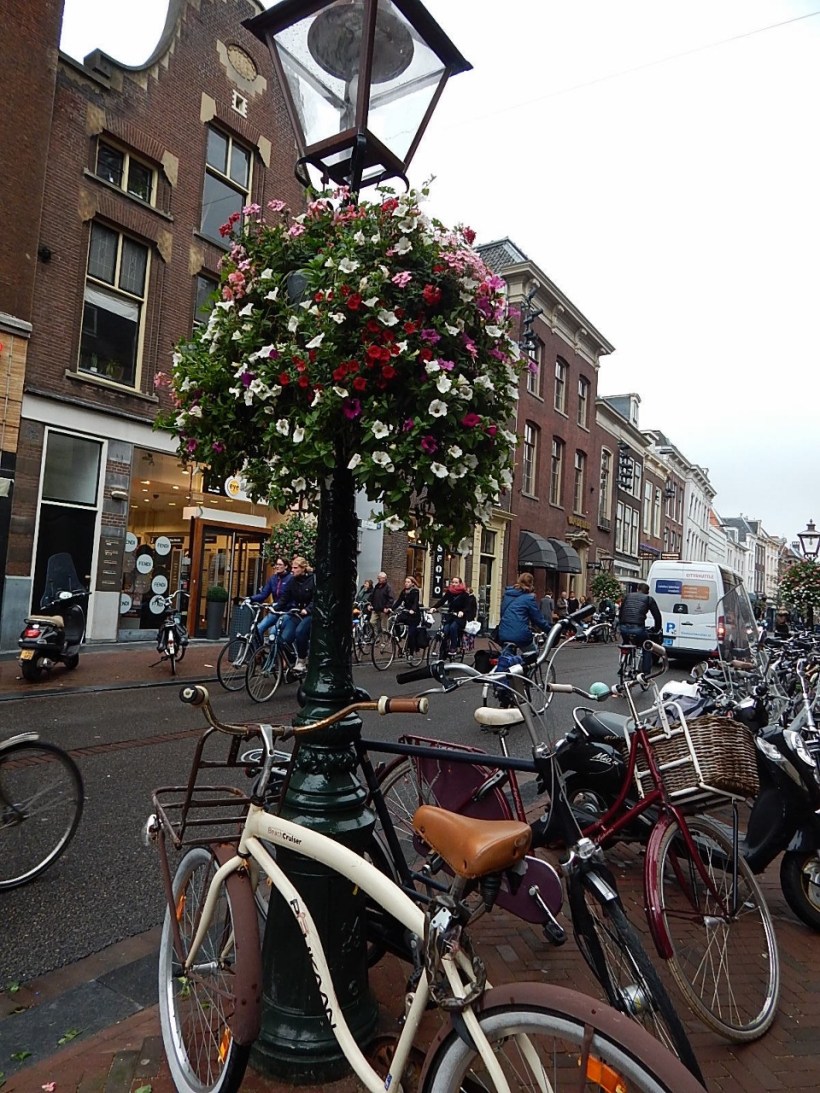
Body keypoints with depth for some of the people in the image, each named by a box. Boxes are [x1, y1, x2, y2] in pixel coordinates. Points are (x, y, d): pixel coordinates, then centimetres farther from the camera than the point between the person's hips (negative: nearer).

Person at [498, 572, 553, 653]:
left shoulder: (507, 594, 11)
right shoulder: (529, 598, -6)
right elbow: (539, 619, -3)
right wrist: (551, 631, 9)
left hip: (503, 634, 5)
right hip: (521, 635, -5)